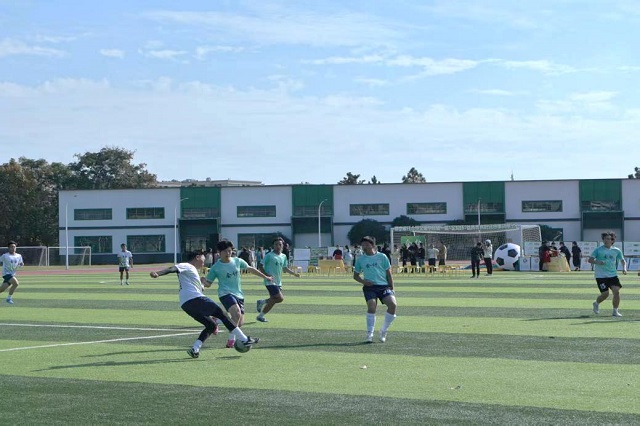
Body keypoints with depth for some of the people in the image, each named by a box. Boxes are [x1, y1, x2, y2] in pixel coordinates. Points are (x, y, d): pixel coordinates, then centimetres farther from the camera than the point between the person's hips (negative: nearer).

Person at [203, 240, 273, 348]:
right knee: (237, 313, -31)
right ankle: (231, 339, -18)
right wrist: (203, 280, -23)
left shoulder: (238, 261, 6)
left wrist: (265, 277, 27)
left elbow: (250, 269, 21)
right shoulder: (215, 267, -4)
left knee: (240, 323, 1)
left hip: (239, 295, 5)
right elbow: (208, 283, 1)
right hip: (226, 293, -5)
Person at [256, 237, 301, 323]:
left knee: (273, 300, 7)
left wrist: (294, 274, 16)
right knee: (280, 298, -18)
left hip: (278, 282, 7)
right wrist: (266, 275, -22)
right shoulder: (269, 256, -8)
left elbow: (285, 268, 26)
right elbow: (261, 267, -8)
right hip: (270, 282, -7)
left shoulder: (283, 256, 12)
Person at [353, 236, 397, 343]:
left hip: (383, 286, 0)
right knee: (371, 306, -23)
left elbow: (389, 274, 10)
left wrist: (391, 288, 4)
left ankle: (383, 331, -3)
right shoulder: (360, 259, 11)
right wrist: (363, 281, -2)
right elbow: (355, 275, 18)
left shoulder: (382, 257, 8)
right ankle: (370, 334, -12)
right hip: (369, 287, 0)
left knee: (393, 304, -20)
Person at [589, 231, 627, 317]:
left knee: (616, 291, -12)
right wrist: (597, 262, -26)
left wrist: (624, 268, -2)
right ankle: (596, 304, 24)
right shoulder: (598, 250, -3)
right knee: (605, 294, -9)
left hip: (613, 275, 3)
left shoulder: (616, 251, 6)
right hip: (601, 275, -3)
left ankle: (615, 311, 3)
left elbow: (622, 260, 17)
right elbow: (590, 260, -6)